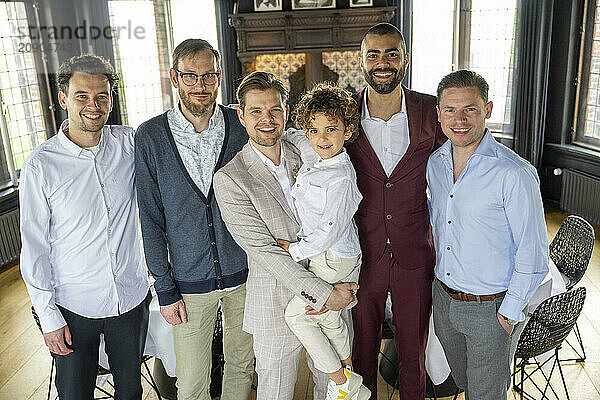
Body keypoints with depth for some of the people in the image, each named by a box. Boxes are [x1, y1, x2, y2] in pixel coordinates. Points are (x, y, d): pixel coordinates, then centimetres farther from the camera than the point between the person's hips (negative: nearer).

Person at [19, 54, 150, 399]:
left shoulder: (129, 143, -5)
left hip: (133, 298, 3)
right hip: (74, 308, -2)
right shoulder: (40, 166, -12)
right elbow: (34, 247, -8)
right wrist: (48, 316, -7)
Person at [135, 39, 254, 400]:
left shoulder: (243, 127, -6)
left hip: (244, 273, 1)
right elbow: (151, 217, -4)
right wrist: (165, 288, -5)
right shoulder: (151, 136, -8)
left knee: (242, 364, 21)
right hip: (189, 281, -1)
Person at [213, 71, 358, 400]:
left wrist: (337, 288, -10)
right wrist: (324, 294, -19)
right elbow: (264, 250, -17)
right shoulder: (229, 179, -12)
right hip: (277, 304, -3)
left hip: (331, 293, 4)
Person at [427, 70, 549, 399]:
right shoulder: (434, 162, -2)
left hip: (491, 310, -5)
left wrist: (510, 313, -13)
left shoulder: (515, 174, -22)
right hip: (443, 296, 5)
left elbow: (533, 256, -16)